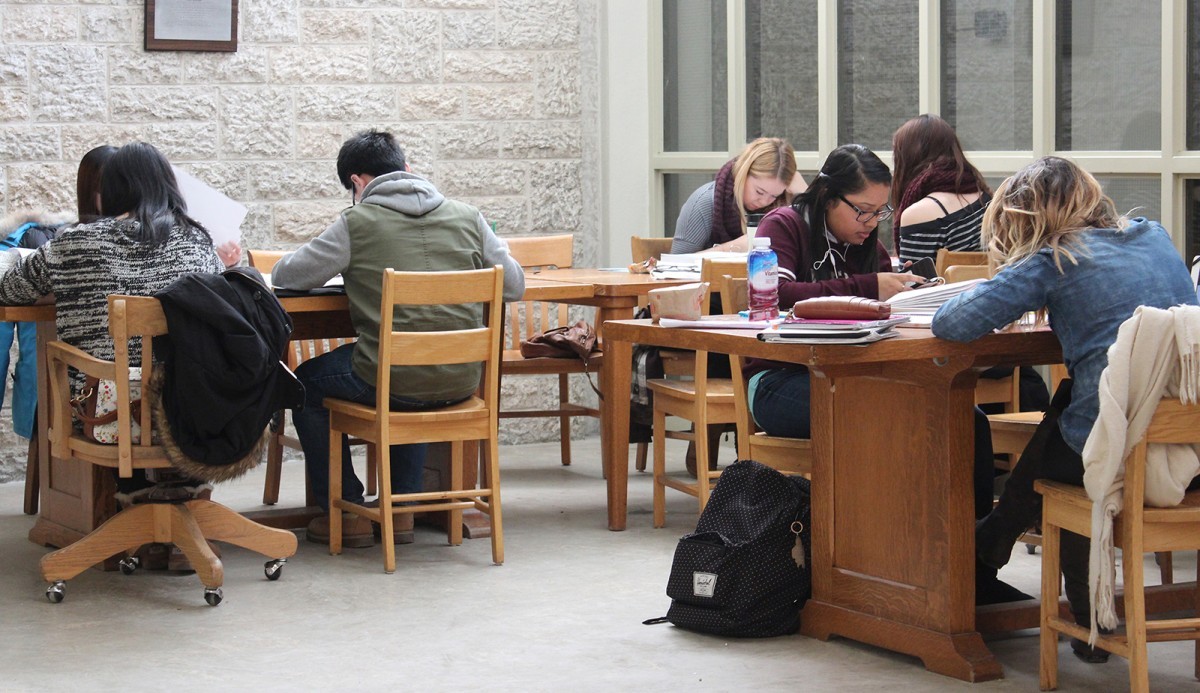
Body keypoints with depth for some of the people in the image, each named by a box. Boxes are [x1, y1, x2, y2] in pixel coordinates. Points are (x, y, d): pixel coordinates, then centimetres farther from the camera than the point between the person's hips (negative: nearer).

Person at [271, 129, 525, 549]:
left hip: (389, 381, -5)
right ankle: (403, 508, 36)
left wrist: (344, 268, 22)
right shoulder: (468, 218, 4)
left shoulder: (357, 223, -7)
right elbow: (514, 286, 11)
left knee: (306, 382, 25)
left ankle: (347, 514, 26)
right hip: (460, 382, 5)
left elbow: (286, 276, 1)